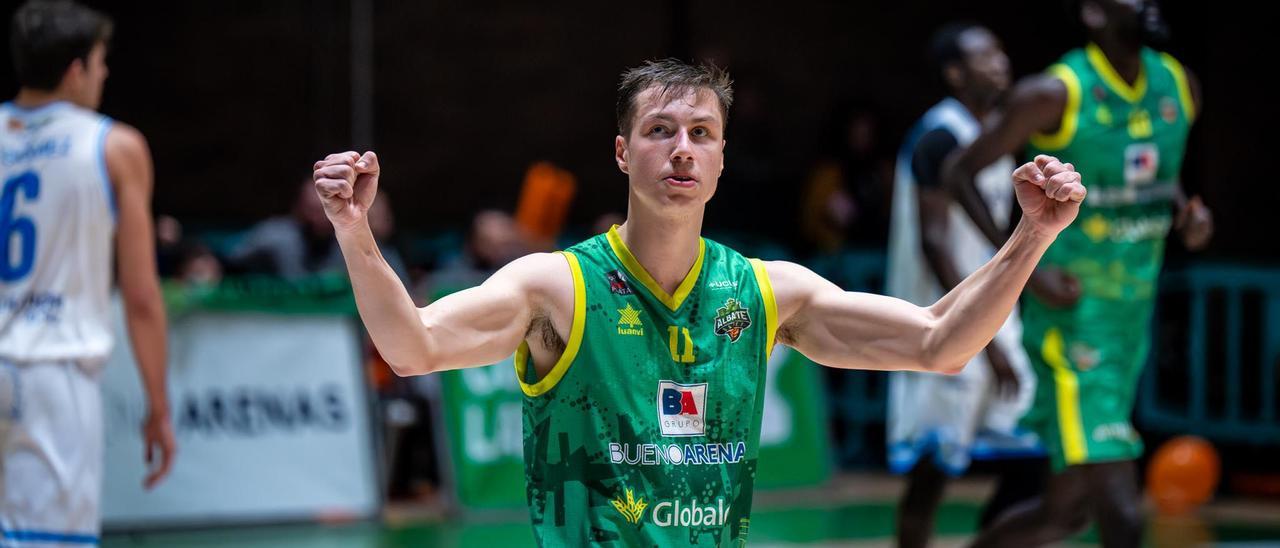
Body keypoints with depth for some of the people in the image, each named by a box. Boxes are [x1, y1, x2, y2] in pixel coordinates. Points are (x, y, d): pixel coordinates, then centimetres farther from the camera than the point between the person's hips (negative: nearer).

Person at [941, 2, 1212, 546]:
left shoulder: (1178, 86, 6)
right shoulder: (1056, 94, -14)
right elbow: (959, 172, -8)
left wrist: (1187, 213, 1)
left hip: (1134, 314, 7)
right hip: (1070, 312, -7)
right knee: (1117, 504, -15)